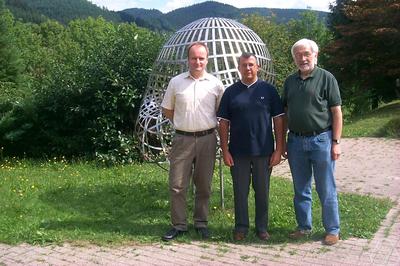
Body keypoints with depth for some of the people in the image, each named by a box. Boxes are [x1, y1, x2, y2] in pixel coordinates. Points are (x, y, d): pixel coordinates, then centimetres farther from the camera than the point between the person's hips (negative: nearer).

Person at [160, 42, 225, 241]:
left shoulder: (215, 84, 3)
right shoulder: (176, 82, 3)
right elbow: (167, 110, 11)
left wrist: (207, 123, 4)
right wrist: (183, 123, 6)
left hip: (207, 139, 0)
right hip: (182, 139, 0)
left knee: (204, 185, 10)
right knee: (177, 185, 1)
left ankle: (201, 223, 24)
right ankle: (179, 225, 15)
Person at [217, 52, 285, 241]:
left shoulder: (268, 90, 2)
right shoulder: (230, 92, 4)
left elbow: (278, 120, 1)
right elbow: (224, 123, 3)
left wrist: (279, 149, -4)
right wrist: (225, 150, -3)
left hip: (263, 151, 0)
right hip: (238, 152, 1)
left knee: (262, 191, 9)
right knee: (240, 191, 8)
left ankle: (262, 227, 24)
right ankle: (241, 227, 21)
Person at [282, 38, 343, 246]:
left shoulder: (326, 78, -3)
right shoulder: (290, 81, 10)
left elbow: (336, 112, -5)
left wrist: (336, 142, -10)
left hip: (321, 140, -4)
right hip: (296, 141, 5)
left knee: (326, 190, 5)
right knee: (301, 189, 13)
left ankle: (332, 230, 19)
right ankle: (304, 227, 27)